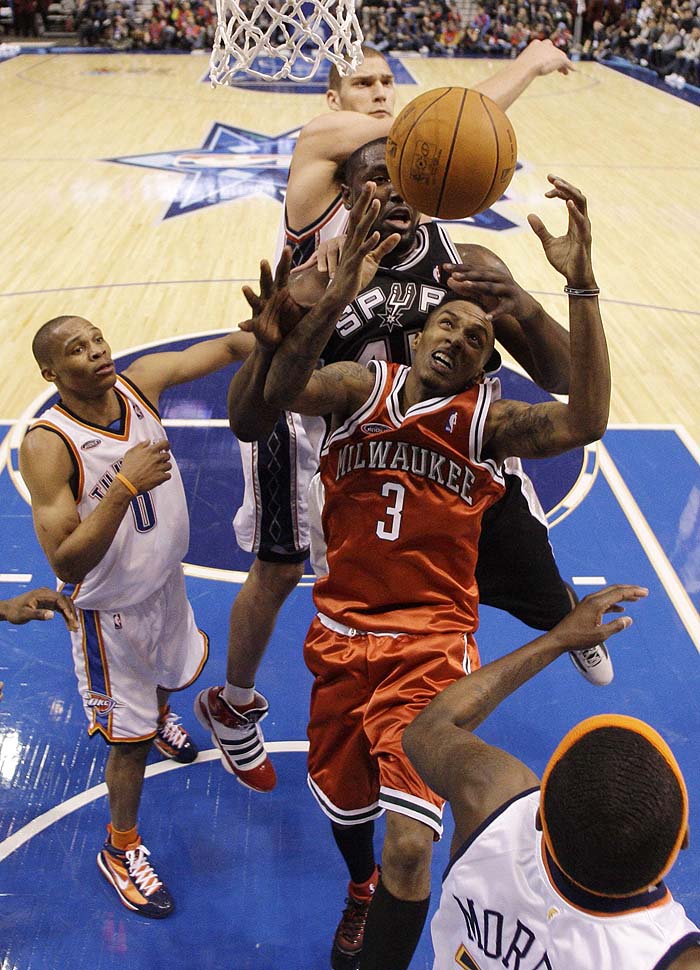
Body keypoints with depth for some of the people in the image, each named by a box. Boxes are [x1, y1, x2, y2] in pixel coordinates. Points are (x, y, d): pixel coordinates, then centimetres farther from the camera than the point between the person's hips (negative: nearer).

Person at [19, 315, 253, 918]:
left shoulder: (140, 381, -15)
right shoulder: (47, 445, -31)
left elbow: (228, 348, -15)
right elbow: (65, 562, -35)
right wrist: (125, 486, -43)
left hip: (166, 580, 6)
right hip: (111, 609, -6)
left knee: (171, 670, 34)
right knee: (131, 738, 9)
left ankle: (160, 718, 70)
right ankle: (121, 850, 35)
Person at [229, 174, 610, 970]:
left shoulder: (486, 419, -7)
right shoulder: (361, 386, -4)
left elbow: (585, 422, -25)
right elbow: (279, 393, -25)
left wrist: (580, 284, -31)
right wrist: (339, 295, -40)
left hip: (430, 644, -2)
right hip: (341, 633, 2)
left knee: (411, 849, -10)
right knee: (342, 799, 22)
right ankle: (361, 892, 57)